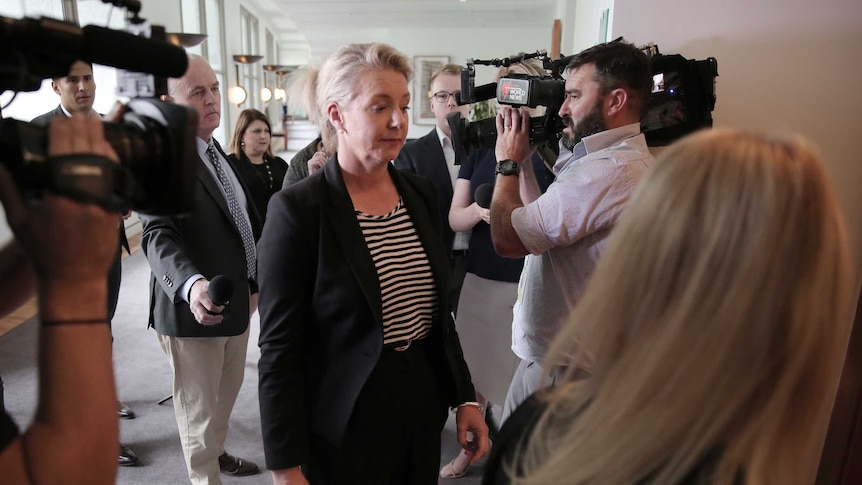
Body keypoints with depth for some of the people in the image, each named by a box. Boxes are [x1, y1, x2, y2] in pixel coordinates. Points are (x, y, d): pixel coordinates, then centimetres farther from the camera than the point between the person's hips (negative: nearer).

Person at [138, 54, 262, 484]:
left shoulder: (215, 151, 9)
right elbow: (158, 235, -30)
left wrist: (252, 283, 17)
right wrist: (192, 285, -48)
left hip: (234, 301, 9)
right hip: (192, 307, -9)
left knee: (225, 396, 27)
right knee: (199, 411, 10)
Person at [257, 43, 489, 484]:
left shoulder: (420, 193, 1)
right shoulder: (297, 208, -16)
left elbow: (438, 311, 9)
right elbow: (279, 349, -14)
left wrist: (465, 397, 8)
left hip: (424, 413, 6)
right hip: (341, 434, -5)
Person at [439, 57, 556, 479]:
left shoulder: (556, 149, -4)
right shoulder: (481, 147, 6)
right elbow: (455, 218, 4)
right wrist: (479, 211, -19)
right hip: (480, 280, 4)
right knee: (473, 370, 16)